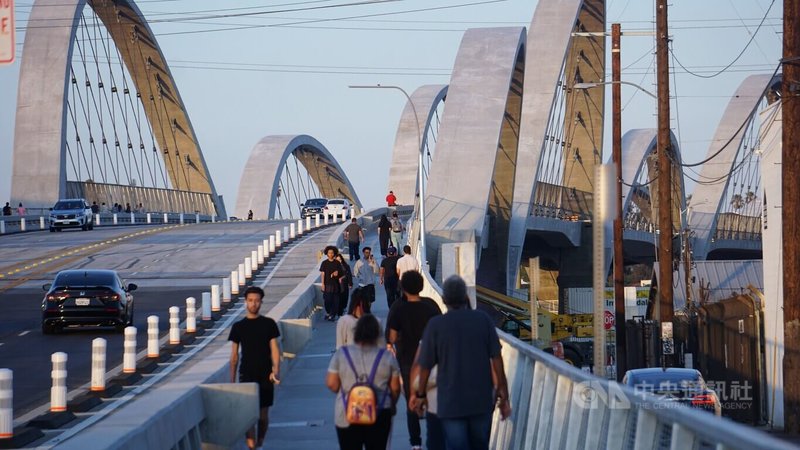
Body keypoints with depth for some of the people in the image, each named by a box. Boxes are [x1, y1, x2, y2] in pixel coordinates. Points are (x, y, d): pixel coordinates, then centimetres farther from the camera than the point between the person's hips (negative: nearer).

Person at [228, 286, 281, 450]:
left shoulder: (269, 324, 2)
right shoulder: (238, 327, 3)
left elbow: (274, 349, -1)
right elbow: (234, 355, 7)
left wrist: (276, 370, -17)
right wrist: (232, 380, 5)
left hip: (265, 376, 1)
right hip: (246, 376, -1)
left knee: (263, 414, 8)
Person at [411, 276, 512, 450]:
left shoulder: (435, 325, -9)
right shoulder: (483, 320, -5)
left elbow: (425, 365, -3)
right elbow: (496, 358, -3)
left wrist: (421, 395, 12)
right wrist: (503, 392, 7)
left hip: (451, 403, -2)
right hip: (482, 400, 2)